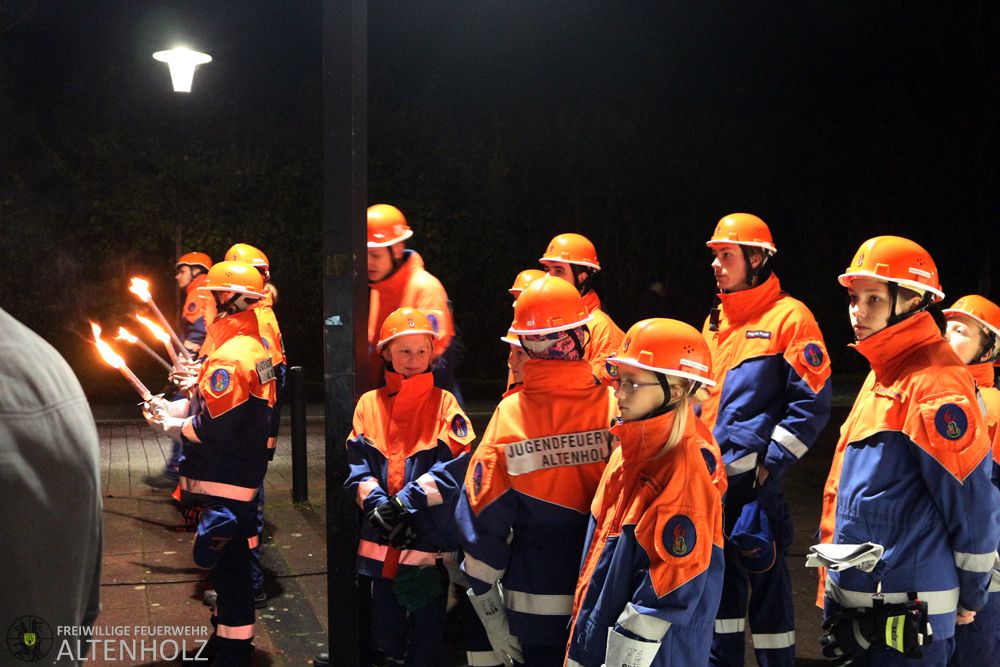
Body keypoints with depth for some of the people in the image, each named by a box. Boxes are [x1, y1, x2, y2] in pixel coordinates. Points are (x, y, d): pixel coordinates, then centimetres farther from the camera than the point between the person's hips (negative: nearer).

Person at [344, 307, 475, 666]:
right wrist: (376, 502, -17)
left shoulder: (444, 403, -1)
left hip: (431, 537, -3)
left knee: (428, 622, 6)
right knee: (386, 622, 15)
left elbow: (454, 465, -12)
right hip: (381, 537, 3)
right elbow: (357, 464, 0)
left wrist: (405, 500, -19)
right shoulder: (369, 404, 6)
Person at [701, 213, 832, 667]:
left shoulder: (789, 317, -8)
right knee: (718, 572, 15)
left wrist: (770, 463, -16)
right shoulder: (715, 321, 14)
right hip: (710, 475, 7)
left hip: (752, 475, -7)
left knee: (764, 577, -1)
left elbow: (812, 402, -12)